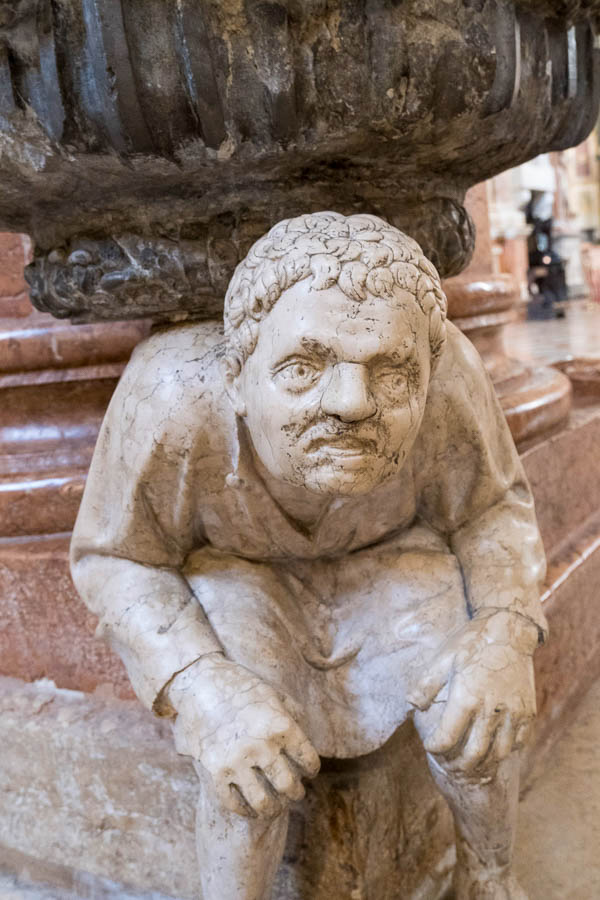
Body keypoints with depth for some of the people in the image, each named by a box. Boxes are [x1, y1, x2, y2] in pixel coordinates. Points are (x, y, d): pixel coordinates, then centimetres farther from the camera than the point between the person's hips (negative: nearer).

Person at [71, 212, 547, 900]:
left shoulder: (445, 381, -30)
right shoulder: (173, 399, -34)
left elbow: (494, 507, -11)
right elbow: (114, 557, -18)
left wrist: (506, 635, -29)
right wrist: (200, 688, -33)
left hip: (382, 559, 2)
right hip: (228, 570, -1)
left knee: (480, 712, -16)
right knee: (246, 769, -22)